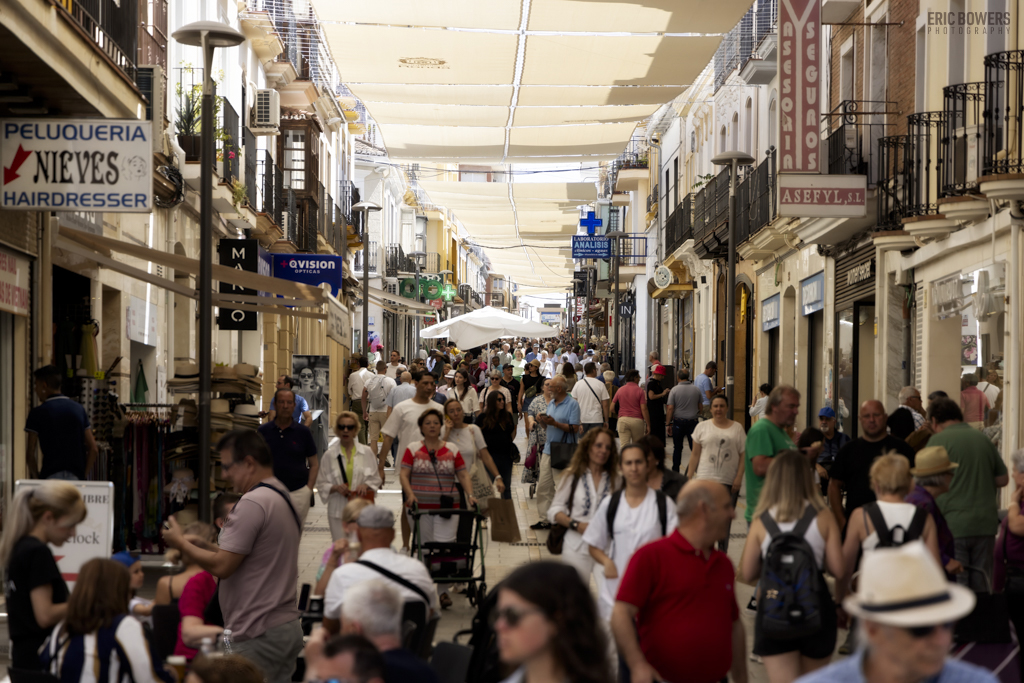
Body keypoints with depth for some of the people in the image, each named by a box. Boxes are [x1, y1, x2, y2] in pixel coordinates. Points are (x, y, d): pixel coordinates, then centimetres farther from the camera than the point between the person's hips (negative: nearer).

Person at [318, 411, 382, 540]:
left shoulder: (366, 452, 5)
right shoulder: (329, 455, 4)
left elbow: (376, 479, 9)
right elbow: (321, 484, 5)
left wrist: (366, 485, -12)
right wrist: (335, 488, -14)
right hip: (338, 510, 0)